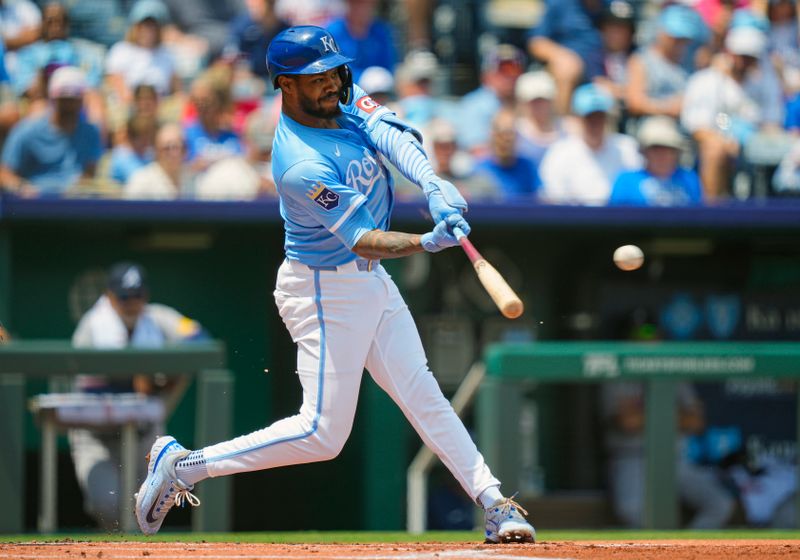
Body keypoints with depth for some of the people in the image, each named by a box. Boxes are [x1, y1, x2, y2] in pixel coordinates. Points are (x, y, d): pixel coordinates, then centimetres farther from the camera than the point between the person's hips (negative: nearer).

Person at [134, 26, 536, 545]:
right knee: (323, 433, -8)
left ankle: (494, 502, 14)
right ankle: (182, 465, 0)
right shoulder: (302, 165, -28)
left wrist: (434, 182, -35)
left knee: (422, 393, 11)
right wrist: (426, 243, -45)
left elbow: (392, 135, -17)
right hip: (325, 288, -9)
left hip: (371, 280, 9)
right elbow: (363, 240, -29)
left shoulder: (343, 97, -3)